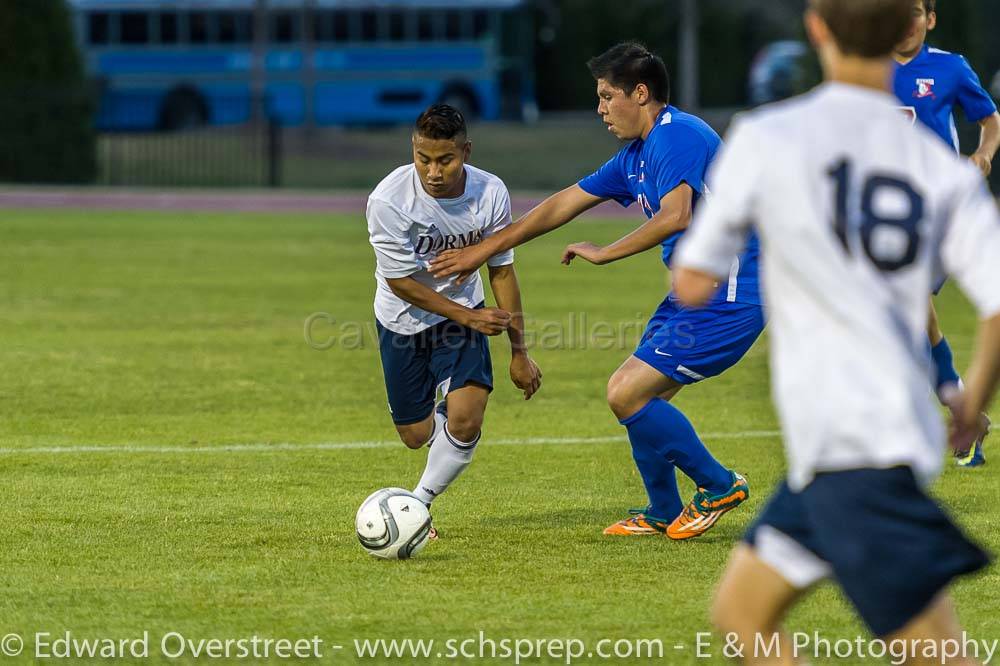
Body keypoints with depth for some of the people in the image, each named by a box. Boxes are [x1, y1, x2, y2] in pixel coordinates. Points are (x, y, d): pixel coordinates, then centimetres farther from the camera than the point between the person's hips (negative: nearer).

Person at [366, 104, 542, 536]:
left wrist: (519, 351, -1)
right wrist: (468, 317, -21)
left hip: (462, 310, 1)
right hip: (403, 319, -1)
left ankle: (419, 504, 5)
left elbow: (502, 270, -5)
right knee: (416, 435, 8)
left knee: (465, 421, -19)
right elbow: (401, 282, -19)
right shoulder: (388, 200, -28)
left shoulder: (490, 194, -20)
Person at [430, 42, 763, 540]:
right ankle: (664, 514, 22)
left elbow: (675, 216, -30)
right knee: (632, 394, 12)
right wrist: (484, 250, 25)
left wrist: (604, 253, -20)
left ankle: (719, 486, -1)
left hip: (725, 298, -10)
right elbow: (564, 204, 23)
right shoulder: (636, 156, 16)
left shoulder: (676, 136, -15)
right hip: (696, 292, 10)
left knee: (628, 396, -13)